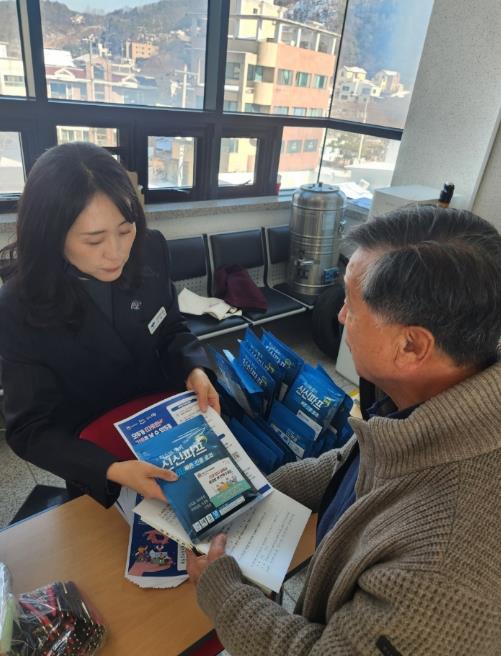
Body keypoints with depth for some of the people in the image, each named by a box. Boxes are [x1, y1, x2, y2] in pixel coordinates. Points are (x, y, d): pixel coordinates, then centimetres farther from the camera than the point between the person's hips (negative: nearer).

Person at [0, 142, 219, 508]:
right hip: (94, 456, -3)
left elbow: (172, 329, -4)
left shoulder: (150, 251, -20)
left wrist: (194, 371, -24)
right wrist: (113, 469, -39)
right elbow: (30, 429, -24)